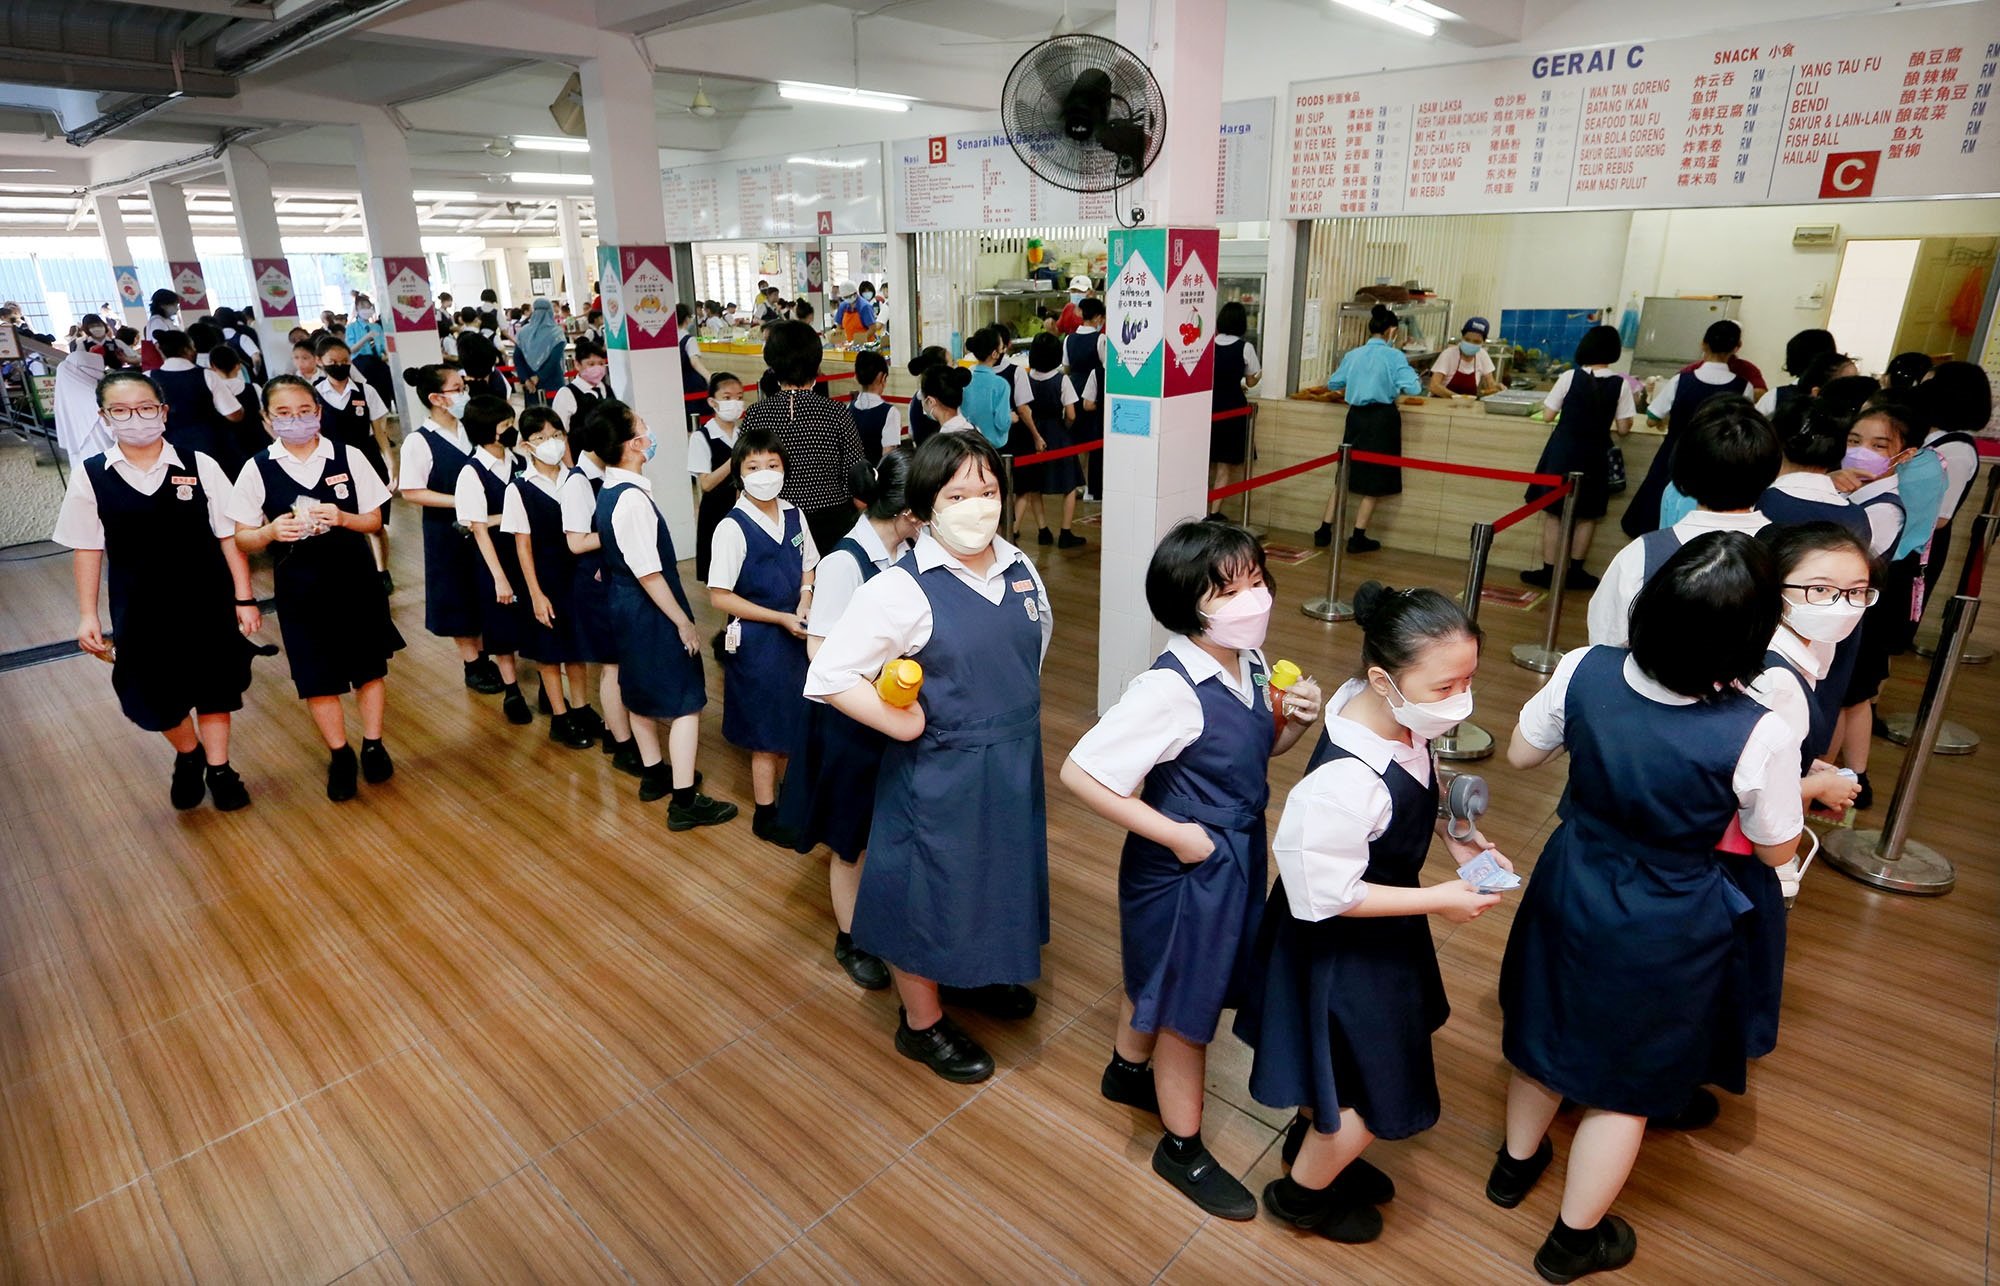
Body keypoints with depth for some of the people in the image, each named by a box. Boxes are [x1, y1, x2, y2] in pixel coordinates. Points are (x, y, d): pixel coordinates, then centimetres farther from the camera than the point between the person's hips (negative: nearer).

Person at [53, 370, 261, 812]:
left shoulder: (199, 466, -7)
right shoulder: (90, 476, -3)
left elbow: (229, 536, -5)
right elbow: (87, 549, 1)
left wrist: (244, 599, -6)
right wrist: (87, 615, -1)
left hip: (206, 598, -1)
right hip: (139, 605, 1)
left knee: (213, 687, 11)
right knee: (151, 696, 9)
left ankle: (218, 769, 31)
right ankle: (188, 756, 38)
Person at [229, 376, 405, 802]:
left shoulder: (348, 457, -4)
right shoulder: (257, 469, -4)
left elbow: (374, 519, 1)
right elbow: (243, 539, 0)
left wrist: (343, 518, -19)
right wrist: (271, 532, -20)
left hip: (354, 576, 0)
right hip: (299, 585, 0)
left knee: (369, 665, 10)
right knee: (316, 676, 8)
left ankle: (373, 745, 28)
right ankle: (340, 755, 25)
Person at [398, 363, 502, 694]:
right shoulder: (418, 442, -14)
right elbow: (410, 491, -14)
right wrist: (459, 501, -19)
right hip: (448, 530, -5)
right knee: (458, 595, 8)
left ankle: (488, 655, 28)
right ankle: (473, 665, 20)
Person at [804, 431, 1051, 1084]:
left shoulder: (1019, 569, -3)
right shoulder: (902, 589, -22)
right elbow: (828, 677, -23)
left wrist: (1014, 708, 10)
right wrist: (907, 726, -18)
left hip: (1015, 763, 7)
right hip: (940, 774, -6)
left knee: (994, 876, 25)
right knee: (931, 887, 11)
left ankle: (975, 976, 53)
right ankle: (922, 1024, 36)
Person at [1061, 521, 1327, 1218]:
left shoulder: (1251, 662, -6)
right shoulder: (1170, 690, -31)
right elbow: (1080, 772, -30)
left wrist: (1296, 719, -12)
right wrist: (1174, 834, -24)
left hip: (1238, 853, 8)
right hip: (1188, 867, -7)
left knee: (1157, 974, 29)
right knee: (1187, 1004, 13)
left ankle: (1127, 1070, 55)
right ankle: (1182, 1148, 38)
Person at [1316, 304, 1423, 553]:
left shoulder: (1352, 355, 4)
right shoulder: (1394, 356, -10)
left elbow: (1333, 384, 15)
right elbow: (1413, 389, -18)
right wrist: (1395, 388, 3)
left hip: (1356, 416, 5)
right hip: (1382, 418, -5)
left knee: (1344, 475, 14)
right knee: (1374, 481, 5)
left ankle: (1324, 531, 13)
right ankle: (1358, 538, 7)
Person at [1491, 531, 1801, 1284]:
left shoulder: (1583, 672, -21)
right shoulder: (1760, 735, -29)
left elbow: (1521, 755, -3)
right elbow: (1776, 851, -10)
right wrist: (1796, 777, 5)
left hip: (1570, 894, 3)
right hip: (1664, 933, -3)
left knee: (1549, 1030, 28)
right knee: (1628, 1083, 20)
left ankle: (1516, 1163, 54)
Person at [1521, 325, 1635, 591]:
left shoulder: (1569, 377, -9)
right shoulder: (1620, 384, -6)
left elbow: (1549, 414, -2)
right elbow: (1623, 429, -4)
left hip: (1563, 450, -1)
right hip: (1595, 454, 1)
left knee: (1553, 512, 7)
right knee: (1587, 515, 15)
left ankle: (1549, 572, 8)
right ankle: (1574, 572, 21)